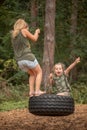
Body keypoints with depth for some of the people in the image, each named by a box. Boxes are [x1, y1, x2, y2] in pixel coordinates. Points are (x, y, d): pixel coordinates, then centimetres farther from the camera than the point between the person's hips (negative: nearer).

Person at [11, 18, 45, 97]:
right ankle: (37, 90, -2)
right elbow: (34, 39, 8)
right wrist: (37, 32, 27)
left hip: (19, 60, 6)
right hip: (28, 57, -6)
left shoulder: (13, 34, 16)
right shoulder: (24, 31, -1)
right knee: (39, 72, 12)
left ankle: (31, 91, 10)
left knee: (32, 74, 24)